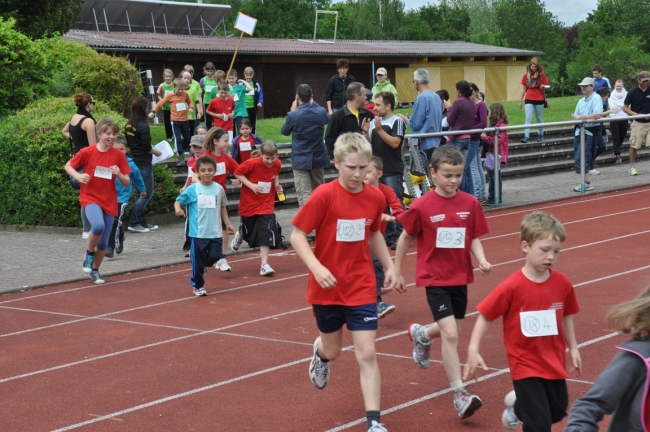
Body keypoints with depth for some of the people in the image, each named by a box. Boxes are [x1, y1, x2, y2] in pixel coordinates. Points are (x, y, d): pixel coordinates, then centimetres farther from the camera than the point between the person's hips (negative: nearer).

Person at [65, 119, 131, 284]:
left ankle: (95, 270, 32)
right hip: (90, 198, -3)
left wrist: (119, 174, -19)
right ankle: (89, 254, -4)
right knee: (98, 226, -32)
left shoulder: (119, 155, -2)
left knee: (103, 243, 6)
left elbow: (127, 182, 2)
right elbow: (68, 166, 5)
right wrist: (78, 176, -13)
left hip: (109, 202, 3)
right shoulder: (87, 152, -7)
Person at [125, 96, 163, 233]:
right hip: (143, 163, -8)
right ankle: (134, 222, -3)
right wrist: (157, 152, -1)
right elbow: (147, 147, -18)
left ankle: (142, 222, 18)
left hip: (134, 160, 8)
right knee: (147, 193, -1)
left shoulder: (129, 124, 5)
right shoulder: (143, 126, -18)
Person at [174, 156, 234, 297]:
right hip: (198, 233, -2)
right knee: (198, 261, 4)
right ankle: (198, 286, 22)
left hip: (215, 233, 2)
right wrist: (178, 209, -23)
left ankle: (205, 265, 27)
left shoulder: (219, 189, 2)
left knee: (215, 256, -8)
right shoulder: (192, 189, -6)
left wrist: (227, 223, 14)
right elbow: (178, 201, -2)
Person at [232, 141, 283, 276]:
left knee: (266, 234, -8)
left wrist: (276, 185, -5)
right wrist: (251, 185, -22)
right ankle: (239, 236, 55)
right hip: (249, 203, -2)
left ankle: (264, 265, -5)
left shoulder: (277, 164, -7)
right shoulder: (252, 163, -21)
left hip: (266, 205, 2)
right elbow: (237, 173, -14)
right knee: (248, 230, 17)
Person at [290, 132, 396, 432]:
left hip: (362, 289, 2)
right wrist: (316, 267, -26)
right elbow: (297, 236, -13)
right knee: (333, 351, 17)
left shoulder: (375, 197, -2)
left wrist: (389, 265, 10)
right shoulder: (324, 195, -15)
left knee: (367, 355, -6)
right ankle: (320, 352, 54)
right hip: (327, 288, -2)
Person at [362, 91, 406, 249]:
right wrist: (366, 133, -4)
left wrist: (379, 130, -20)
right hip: (378, 170, 7)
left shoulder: (397, 122, -8)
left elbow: (395, 143, -18)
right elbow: (368, 145, 14)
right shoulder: (374, 122, 10)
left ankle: (399, 237, 0)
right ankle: (388, 235, 18)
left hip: (393, 172, -7)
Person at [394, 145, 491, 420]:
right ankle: (460, 396, -9)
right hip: (434, 277, -4)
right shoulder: (422, 207, -11)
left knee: (451, 330, 19)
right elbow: (405, 238, 1)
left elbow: (475, 238, 3)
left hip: (460, 276, 5)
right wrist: (397, 273, 6)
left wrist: (482, 261, -16)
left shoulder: (470, 204, -3)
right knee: (450, 334, -14)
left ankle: (420, 335, 53)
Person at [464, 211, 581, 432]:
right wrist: (473, 350, -18)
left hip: (554, 363, 5)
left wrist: (573, 348, 14)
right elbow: (485, 316, -13)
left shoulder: (562, 283, -7)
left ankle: (517, 404, 49)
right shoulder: (512, 287, -20)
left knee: (557, 412, 22)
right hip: (525, 365, -5)